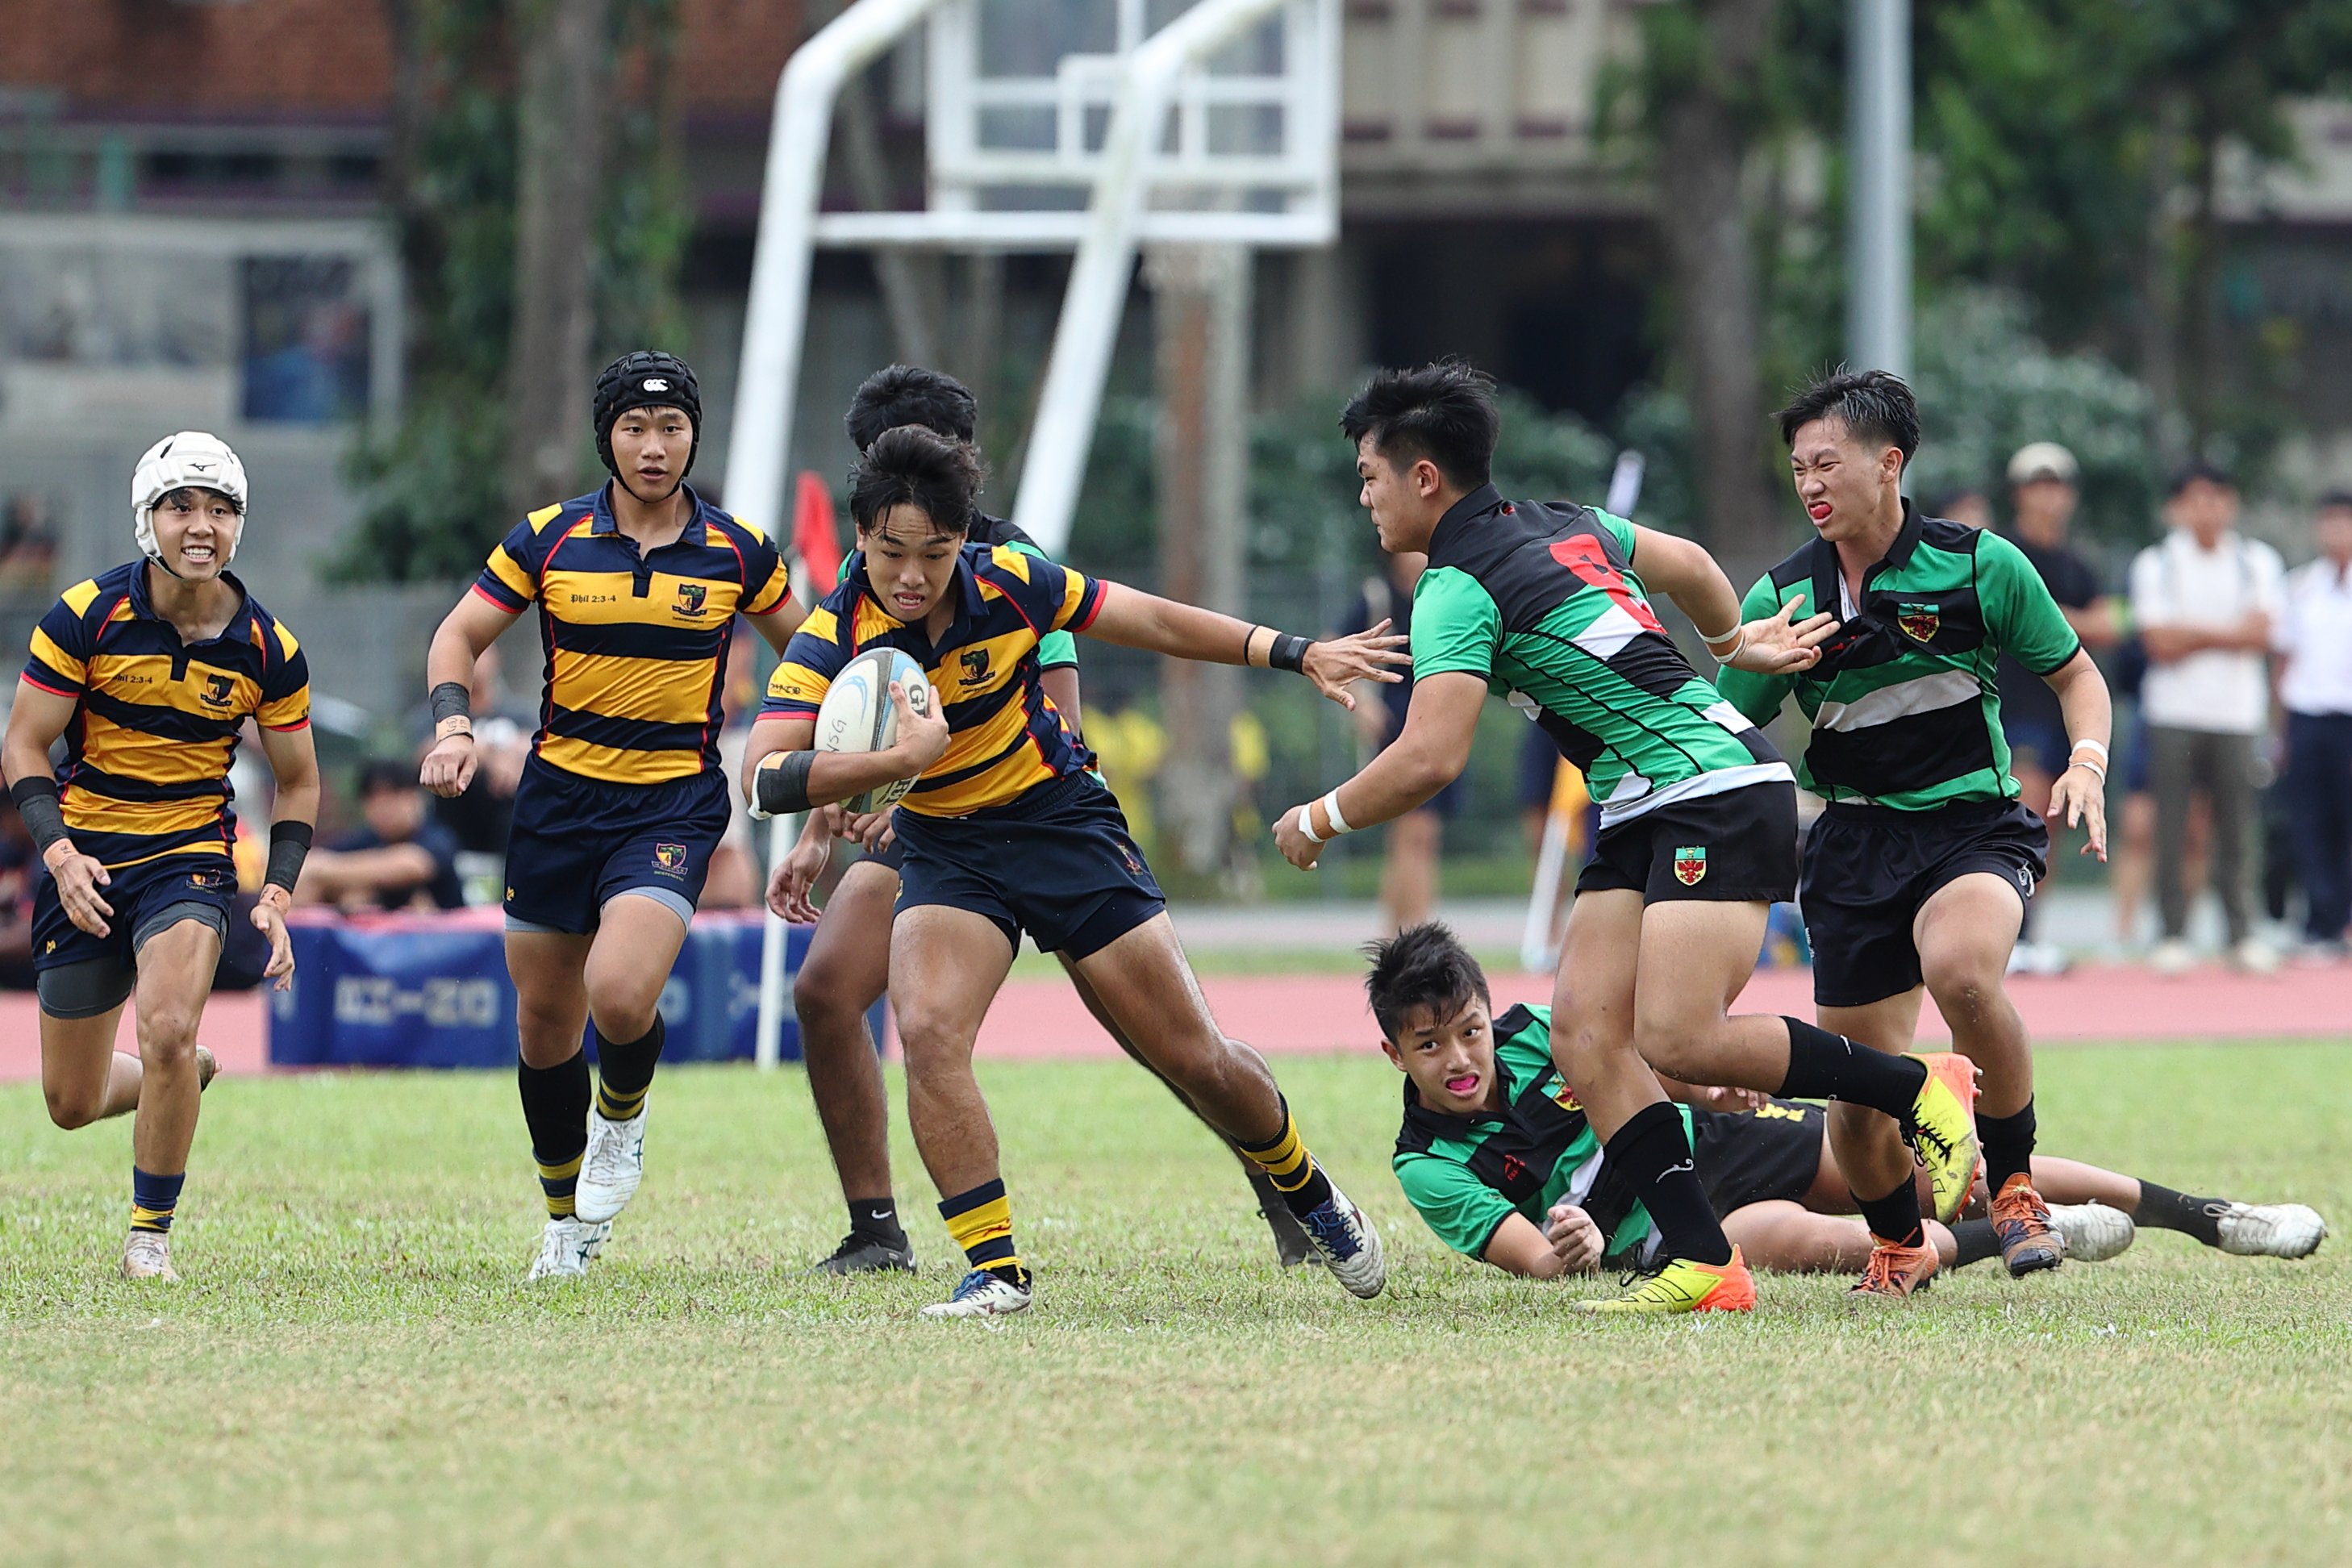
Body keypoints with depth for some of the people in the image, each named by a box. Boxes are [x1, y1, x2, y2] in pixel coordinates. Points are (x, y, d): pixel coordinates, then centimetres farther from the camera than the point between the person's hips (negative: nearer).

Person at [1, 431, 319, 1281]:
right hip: (86, 864, 1)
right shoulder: (85, 616, -12)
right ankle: (180, 1078, 43)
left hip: (190, 856, -1)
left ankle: (151, 1233, -8)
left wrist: (278, 895, -7)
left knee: (170, 1030, -28)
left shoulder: (269, 650, -6)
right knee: (71, 1104, 7)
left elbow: (298, 782, 7)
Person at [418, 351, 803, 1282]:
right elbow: (459, 638, 4)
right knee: (544, 1021, 8)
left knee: (621, 995, -25)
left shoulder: (736, 552, -1)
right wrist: (453, 725, -15)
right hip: (560, 796, 2)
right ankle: (566, 1216, 29)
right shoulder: (549, 539, -2)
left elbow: (804, 649, 15)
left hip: (675, 803, -2)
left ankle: (623, 1111, 11)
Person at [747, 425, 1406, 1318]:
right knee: (927, 1033, -27)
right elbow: (764, 777, -30)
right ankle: (994, 1270, -16)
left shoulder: (1009, 584, -16)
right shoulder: (834, 639, -19)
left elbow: (1155, 622, -1)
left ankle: (1311, 1198, 30)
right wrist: (898, 760, -42)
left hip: (1063, 820, 0)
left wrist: (1297, 656, 2)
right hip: (945, 851, 0)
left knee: (1197, 1059, 2)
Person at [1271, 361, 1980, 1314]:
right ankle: (1702, 1263, -10)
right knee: (1584, 1028, -3)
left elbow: (1429, 759, -22)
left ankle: (1917, 1091, -3)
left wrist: (1319, 820, -7)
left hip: (1715, 792, -10)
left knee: (1679, 1039, -21)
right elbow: (1689, 565, 29)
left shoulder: (1458, 590, -15)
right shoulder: (1563, 526, 13)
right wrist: (1734, 643, 46)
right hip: (1641, 819, 10)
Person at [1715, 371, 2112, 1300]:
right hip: (1855, 845, 3)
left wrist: (2087, 761, -9)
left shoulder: (1979, 566, -5)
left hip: (1975, 827, -3)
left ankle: (2014, 1187, -15)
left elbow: (2074, 672, 7)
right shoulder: (1782, 599, 1)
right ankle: (1899, 1247, 31)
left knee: (1962, 971, -36)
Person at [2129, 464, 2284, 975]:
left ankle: (2243, 934, 2)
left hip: (2236, 714, 1)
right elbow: (2159, 642, -6)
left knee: (2236, 827, -2)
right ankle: (2173, 936, 0)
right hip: (2173, 716, -1)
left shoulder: (2258, 562, 9)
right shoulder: (2155, 564, 5)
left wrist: (2192, 634, -7)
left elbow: (2258, 635, -4)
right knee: (2171, 830, -4)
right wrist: (2227, 634, -4)